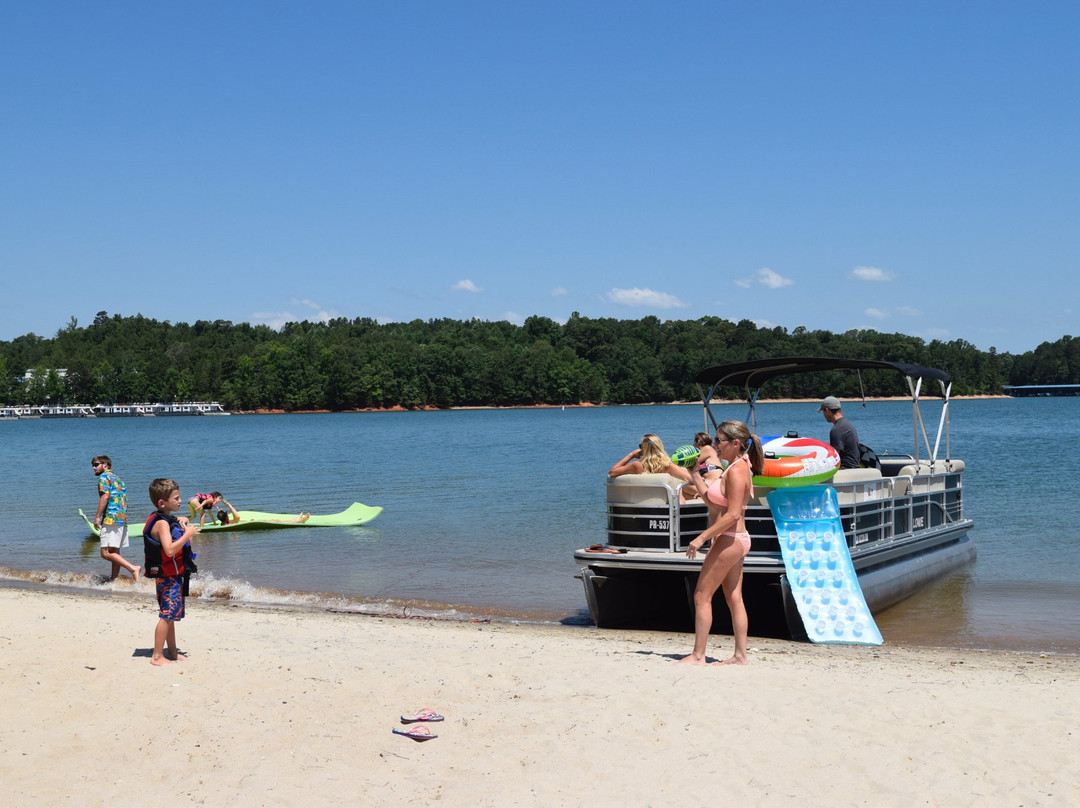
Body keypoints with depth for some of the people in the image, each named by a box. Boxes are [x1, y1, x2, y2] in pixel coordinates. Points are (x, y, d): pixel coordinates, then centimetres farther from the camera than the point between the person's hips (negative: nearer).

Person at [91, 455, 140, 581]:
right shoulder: (117, 478, 25)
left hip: (111, 518, -9)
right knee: (115, 552, 12)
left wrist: (97, 517, -14)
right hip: (123, 519, 10)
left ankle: (133, 568, -25)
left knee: (106, 553, -15)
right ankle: (113, 579, 13)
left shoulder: (104, 477, -1)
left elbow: (105, 496, -14)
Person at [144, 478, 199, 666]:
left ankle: (172, 653, 25)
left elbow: (180, 543, 28)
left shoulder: (169, 520, 13)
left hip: (174, 575, 10)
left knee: (171, 615, 16)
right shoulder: (161, 523, -18)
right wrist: (187, 534, -24)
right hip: (168, 576, -10)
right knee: (167, 615, -9)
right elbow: (169, 550, -30)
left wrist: (183, 524, 10)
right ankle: (157, 656, -5)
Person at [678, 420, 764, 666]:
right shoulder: (736, 467, 13)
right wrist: (695, 475, 16)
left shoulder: (737, 471, -18)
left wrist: (702, 538, -22)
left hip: (729, 540, -10)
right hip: (735, 540, 10)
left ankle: (697, 655, 0)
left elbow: (733, 514, -24)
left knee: (702, 596, -4)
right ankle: (740, 655, 14)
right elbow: (712, 501, 17)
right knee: (734, 599, 11)